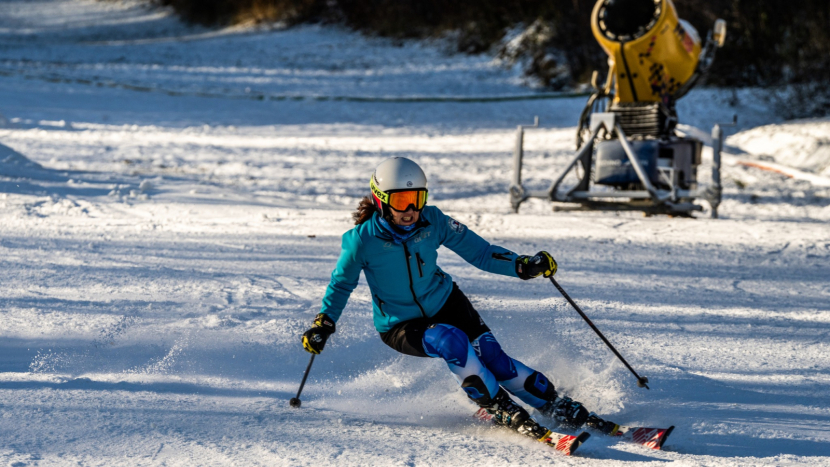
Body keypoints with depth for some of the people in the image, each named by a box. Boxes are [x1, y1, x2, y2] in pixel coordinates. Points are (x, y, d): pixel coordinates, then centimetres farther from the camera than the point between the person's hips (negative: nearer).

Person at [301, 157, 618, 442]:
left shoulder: (432, 222, -11)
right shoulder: (363, 240, -19)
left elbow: (477, 251, -3)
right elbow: (341, 284, -3)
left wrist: (521, 265, -15)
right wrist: (323, 324, -16)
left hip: (446, 303, 3)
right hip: (401, 326, -3)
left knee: (491, 356, -15)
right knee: (450, 341, -32)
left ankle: (563, 409, -8)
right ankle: (501, 410, -22)